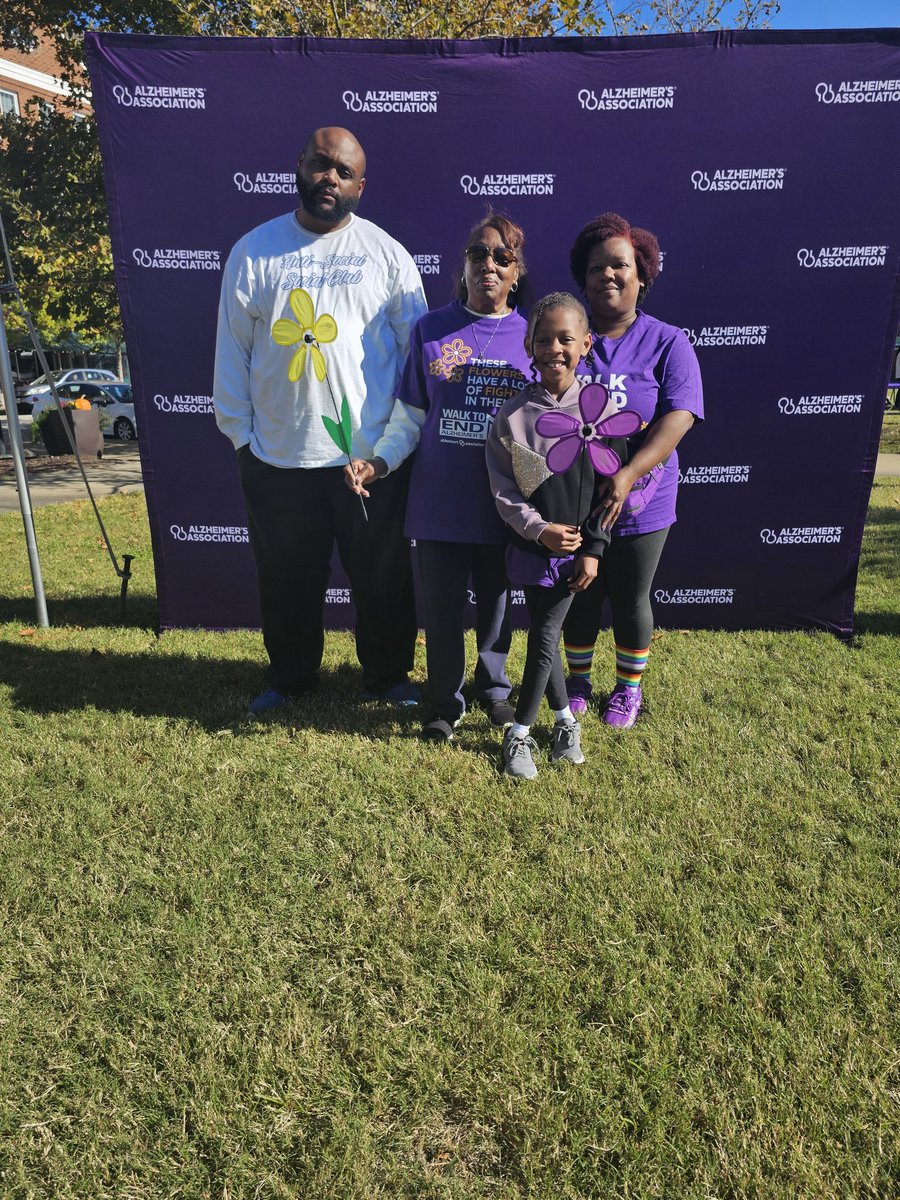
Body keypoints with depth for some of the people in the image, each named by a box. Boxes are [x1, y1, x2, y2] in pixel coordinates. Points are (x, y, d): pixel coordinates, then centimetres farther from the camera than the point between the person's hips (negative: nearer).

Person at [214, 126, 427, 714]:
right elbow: (232, 350, 6)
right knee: (287, 578, 13)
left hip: (372, 456, -1)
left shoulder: (387, 254, 2)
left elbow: (419, 353, 1)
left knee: (383, 577, 10)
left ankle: (388, 676, 31)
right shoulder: (255, 251, 4)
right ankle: (291, 676, 35)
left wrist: (398, 443, -6)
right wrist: (241, 434, 2)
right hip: (278, 456, 1)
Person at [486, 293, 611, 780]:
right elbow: (503, 488, -6)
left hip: (576, 548, 0)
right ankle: (565, 718, 31)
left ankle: (520, 732, 18)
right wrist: (540, 529, -16)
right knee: (544, 637, 9)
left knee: (543, 639, 0)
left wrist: (593, 549, -5)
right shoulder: (512, 416, -7)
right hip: (531, 545, 1)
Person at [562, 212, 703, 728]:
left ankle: (629, 687, 34)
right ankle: (579, 679, 37)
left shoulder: (667, 343, -5)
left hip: (640, 504, -1)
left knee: (631, 600, 12)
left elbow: (678, 418, -16)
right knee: (580, 595, 15)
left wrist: (628, 475, -29)